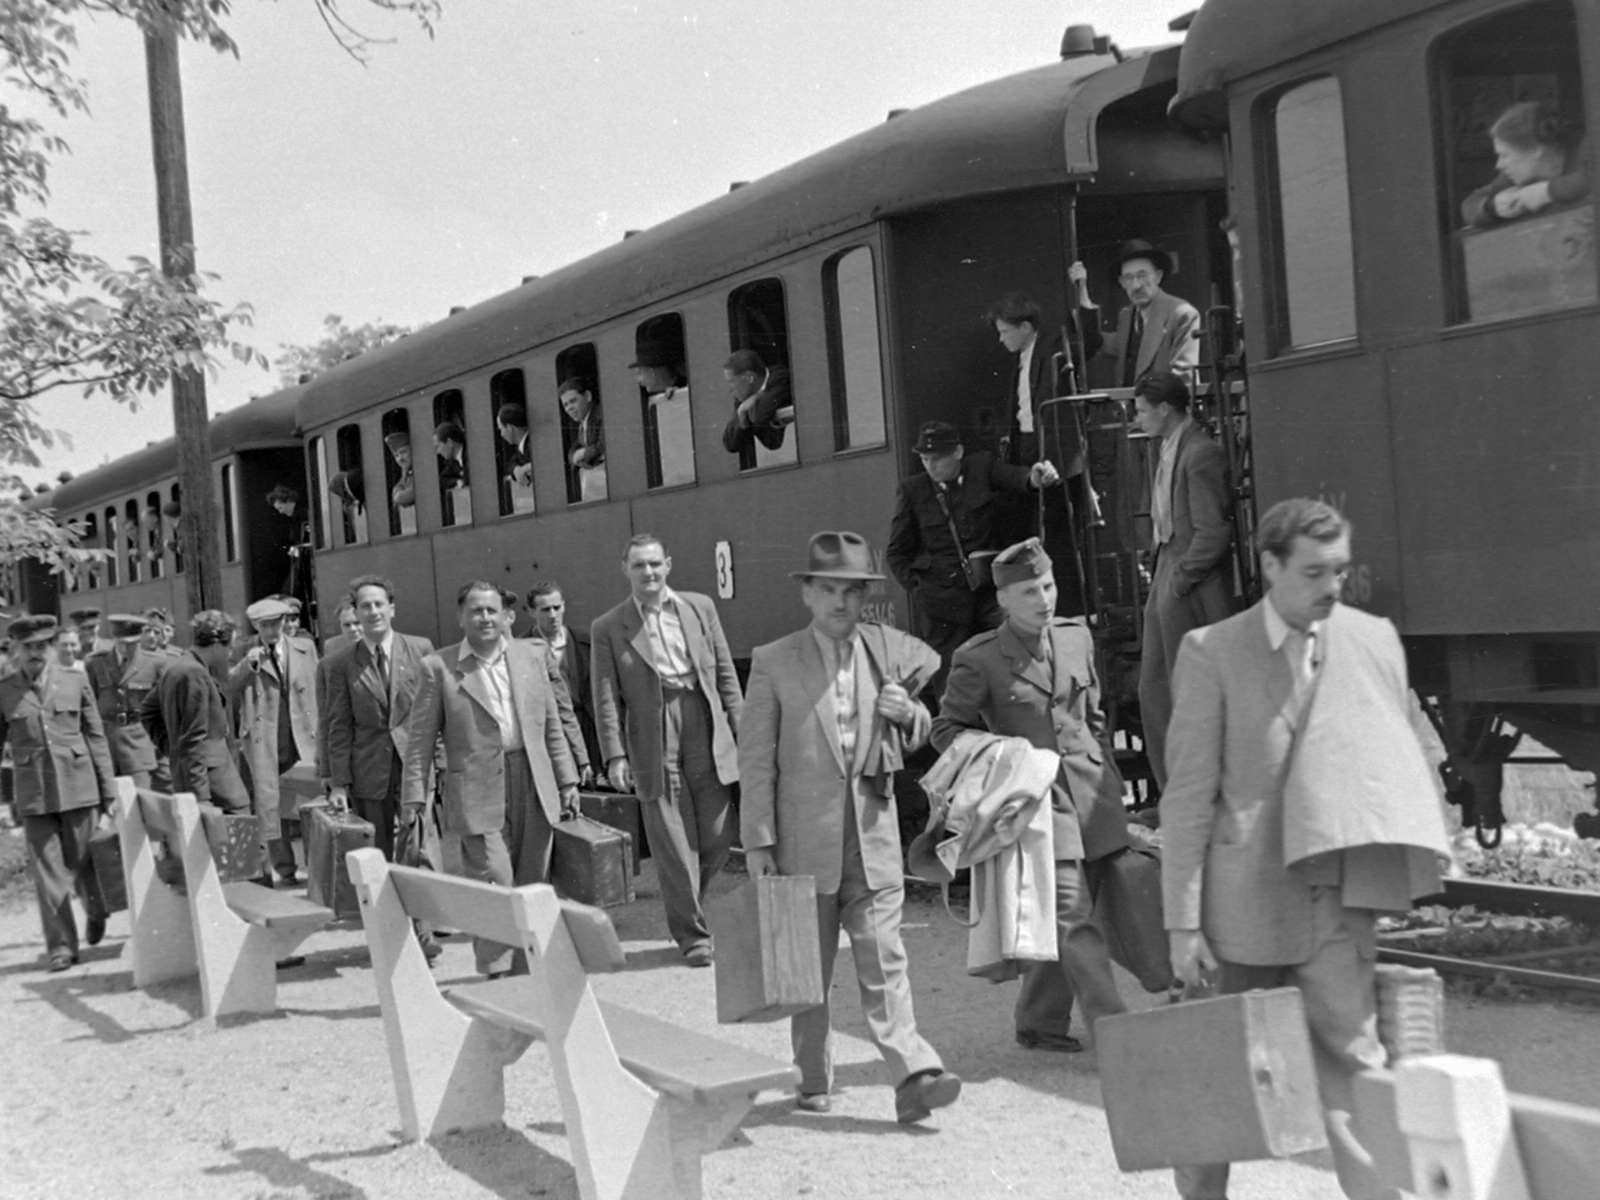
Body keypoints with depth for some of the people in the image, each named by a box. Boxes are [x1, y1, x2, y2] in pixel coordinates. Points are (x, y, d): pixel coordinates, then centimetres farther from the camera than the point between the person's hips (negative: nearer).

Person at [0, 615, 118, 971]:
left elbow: (96, 738, 6)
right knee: (47, 869, -2)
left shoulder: (75, 681, 3)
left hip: (78, 785, 0)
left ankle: (96, 910, 36)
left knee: (81, 861, 7)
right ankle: (61, 945, 6)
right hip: (33, 792, 0)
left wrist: (108, 790, 4)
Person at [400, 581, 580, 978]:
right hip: (479, 792, -4)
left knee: (533, 883, 7)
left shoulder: (529, 657, 12)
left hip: (533, 786, 4)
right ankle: (496, 971, -2)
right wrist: (414, 795, -5)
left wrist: (567, 780, 12)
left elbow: (552, 724, 15)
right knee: (495, 882, -10)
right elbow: (420, 737, 1)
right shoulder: (438, 668, 1)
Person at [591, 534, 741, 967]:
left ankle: (686, 908, 29)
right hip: (653, 744, -2)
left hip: (707, 734, 2)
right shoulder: (607, 628, 4)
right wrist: (615, 755, -8)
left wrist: (741, 729, 6)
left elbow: (726, 674, 12)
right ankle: (692, 935, 12)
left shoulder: (700, 608, 10)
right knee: (674, 846, -1)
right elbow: (606, 699, 0)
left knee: (717, 837, 3)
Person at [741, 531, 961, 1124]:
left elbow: (918, 736, 18)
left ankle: (913, 1076, -10)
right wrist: (759, 841, -5)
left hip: (873, 830, 1)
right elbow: (756, 758, -1)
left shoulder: (891, 652, 5)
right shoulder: (773, 662, -2)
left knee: (883, 958, -5)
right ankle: (814, 1079, 21)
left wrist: (908, 714, -6)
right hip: (804, 835, -1)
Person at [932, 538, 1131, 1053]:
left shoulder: (1077, 637, 9)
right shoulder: (979, 660, -7)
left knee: (1058, 922, 11)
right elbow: (946, 730, 2)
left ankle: (1039, 1023, 25)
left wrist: (1107, 776, 18)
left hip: (1090, 796, 5)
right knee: (1074, 921, -11)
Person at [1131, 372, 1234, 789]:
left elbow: (1213, 532, -19)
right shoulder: (1166, 448, 14)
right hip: (1167, 577, 10)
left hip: (1192, 594, -10)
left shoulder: (1200, 453, -15)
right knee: (1153, 689, 12)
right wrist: (1161, 575, 10)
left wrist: (1179, 581, -16)